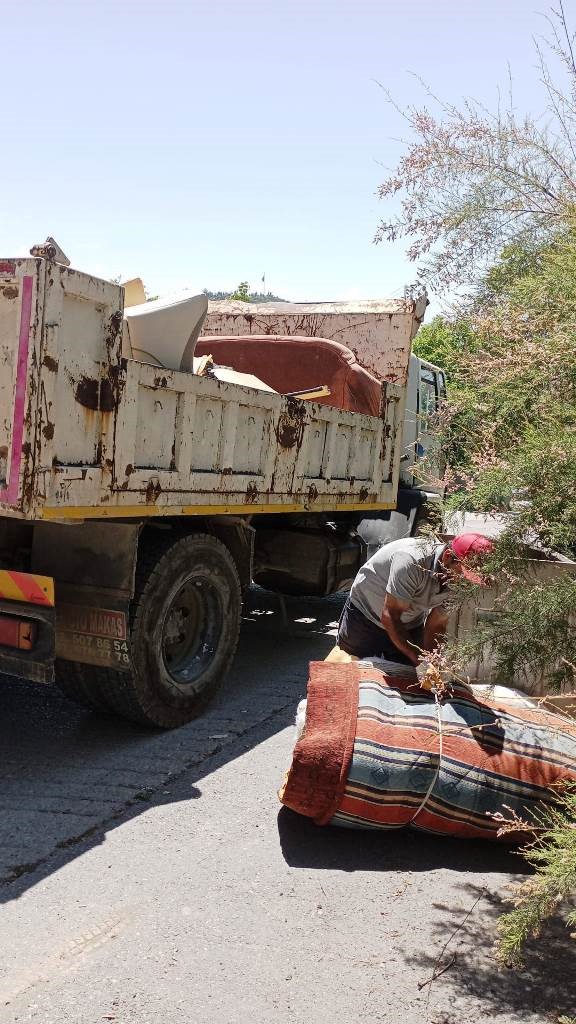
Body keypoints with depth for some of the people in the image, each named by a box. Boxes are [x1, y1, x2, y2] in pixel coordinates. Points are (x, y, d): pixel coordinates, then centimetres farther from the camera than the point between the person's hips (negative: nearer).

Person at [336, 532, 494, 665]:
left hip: (409, 626, 5)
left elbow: (436, 626, -9)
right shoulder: (412, 560, -39)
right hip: (364, 616, -5)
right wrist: (419, 659, -36)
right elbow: (389, 617, -35)